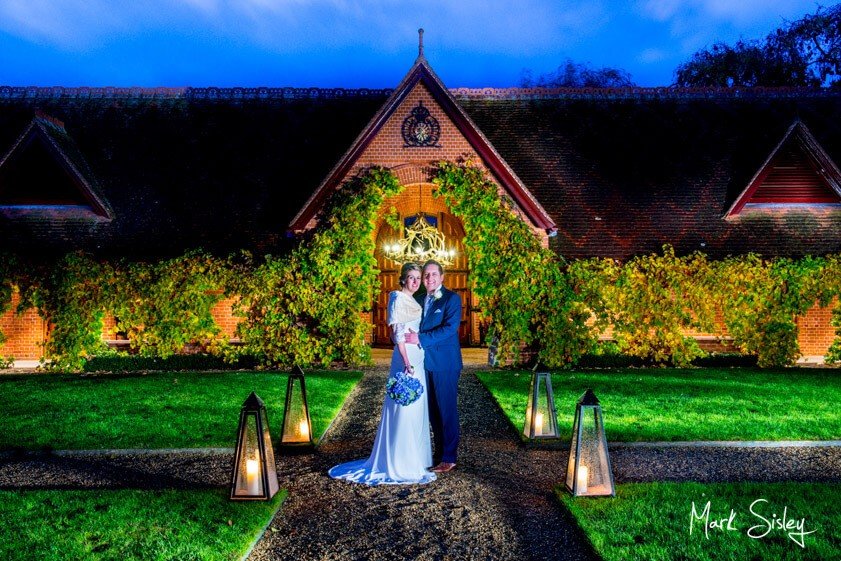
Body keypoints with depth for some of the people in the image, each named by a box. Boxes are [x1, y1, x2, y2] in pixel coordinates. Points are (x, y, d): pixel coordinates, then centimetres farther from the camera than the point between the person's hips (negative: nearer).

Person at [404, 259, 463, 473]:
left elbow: (449, 328, -18)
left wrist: (420, 338, -22)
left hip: (445, 363, -6)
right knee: (433, 411, 14)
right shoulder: (419, 300, 13)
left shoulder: (452, 298, -7)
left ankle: (449, 457, 13)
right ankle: (439, 451, 27)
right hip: (426, 363, 6)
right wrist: (405, 336, -5)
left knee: (447, 410, 2)